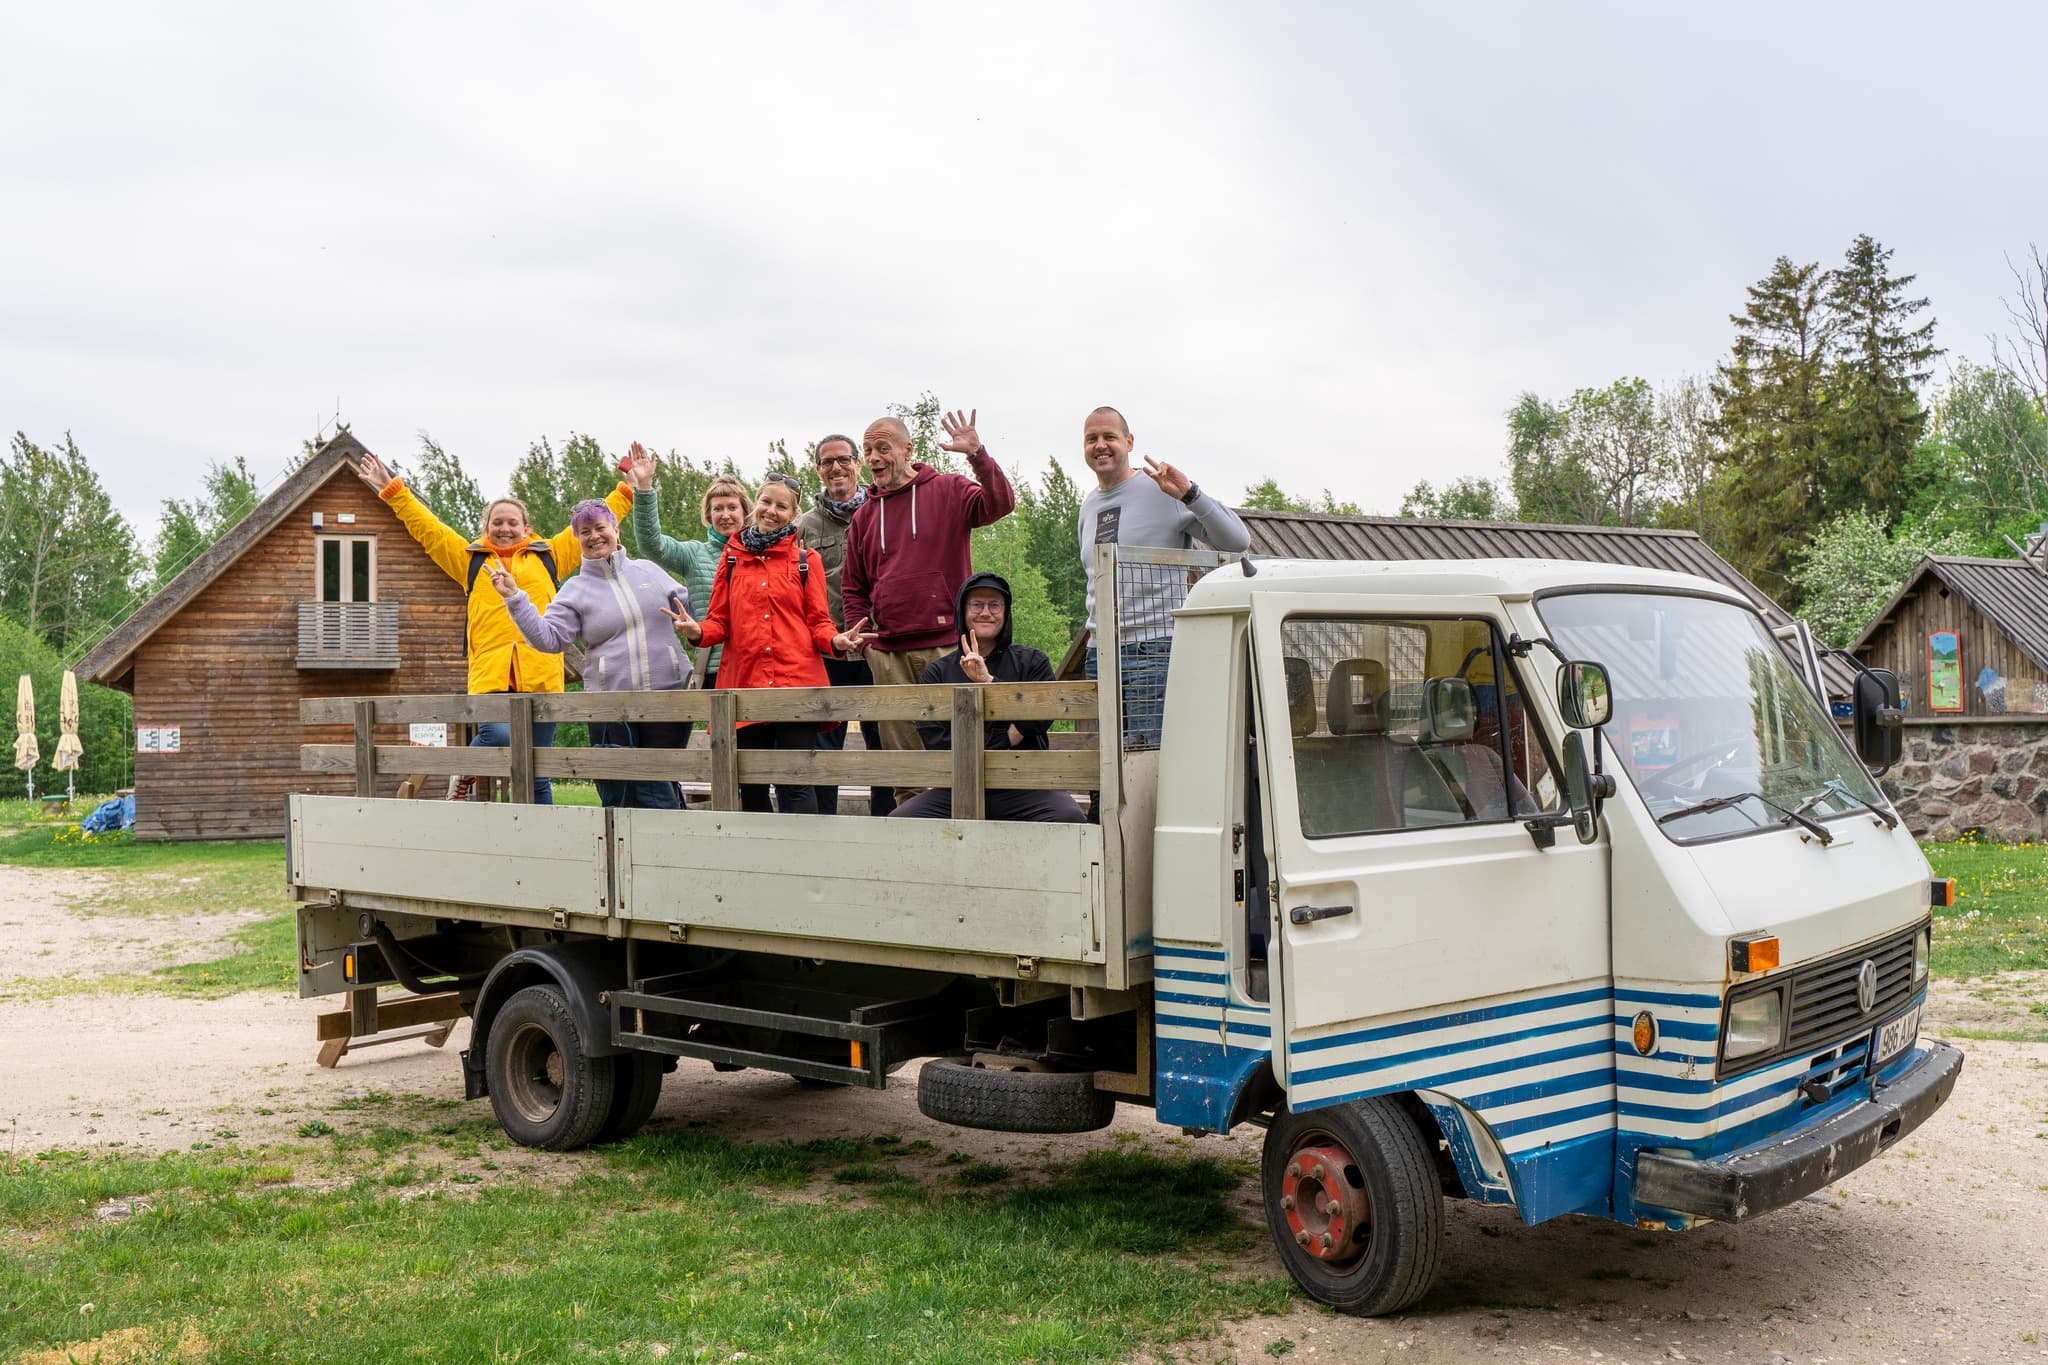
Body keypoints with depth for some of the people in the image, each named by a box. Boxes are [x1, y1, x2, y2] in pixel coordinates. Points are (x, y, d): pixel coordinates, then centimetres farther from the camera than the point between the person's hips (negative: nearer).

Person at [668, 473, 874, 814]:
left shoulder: (806, 559, 10)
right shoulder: (732, 558, 14)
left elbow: (819, 623, 8)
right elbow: (719, 621, 12)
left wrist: (836, 641, -15)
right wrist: (696, 631, -10)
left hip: (796, 685, -2)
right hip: (744, 685, 2)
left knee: (795, 785, -9)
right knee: (750, 789, 5)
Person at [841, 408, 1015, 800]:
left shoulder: (949, 491, 5)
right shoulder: (865, 515, 16)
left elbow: (1000, 504, -14)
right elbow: (853, 587, 19)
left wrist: (977, 455, -25)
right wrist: (865, 639, 7)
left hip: (946, 645, -4)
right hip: (888, 654, 4)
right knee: (902, 751, 6)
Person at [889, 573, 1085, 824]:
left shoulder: (1032, 662, 11)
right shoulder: (937, 672, 11)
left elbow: (1040, 719, -6)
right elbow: (935, 739, -2)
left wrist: (989, 681, -12)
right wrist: (1007, 737, -6)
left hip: (1024, 788, -1)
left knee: (1069, 818, -32)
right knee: (900, 820, -25)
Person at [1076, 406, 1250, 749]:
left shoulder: (1161, 490, -4)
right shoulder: (1088, 505, 18)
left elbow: (1238, 541, -12)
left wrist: (1189, 493, -22)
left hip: (1155, 647, -7)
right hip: (1100, 654, 7)